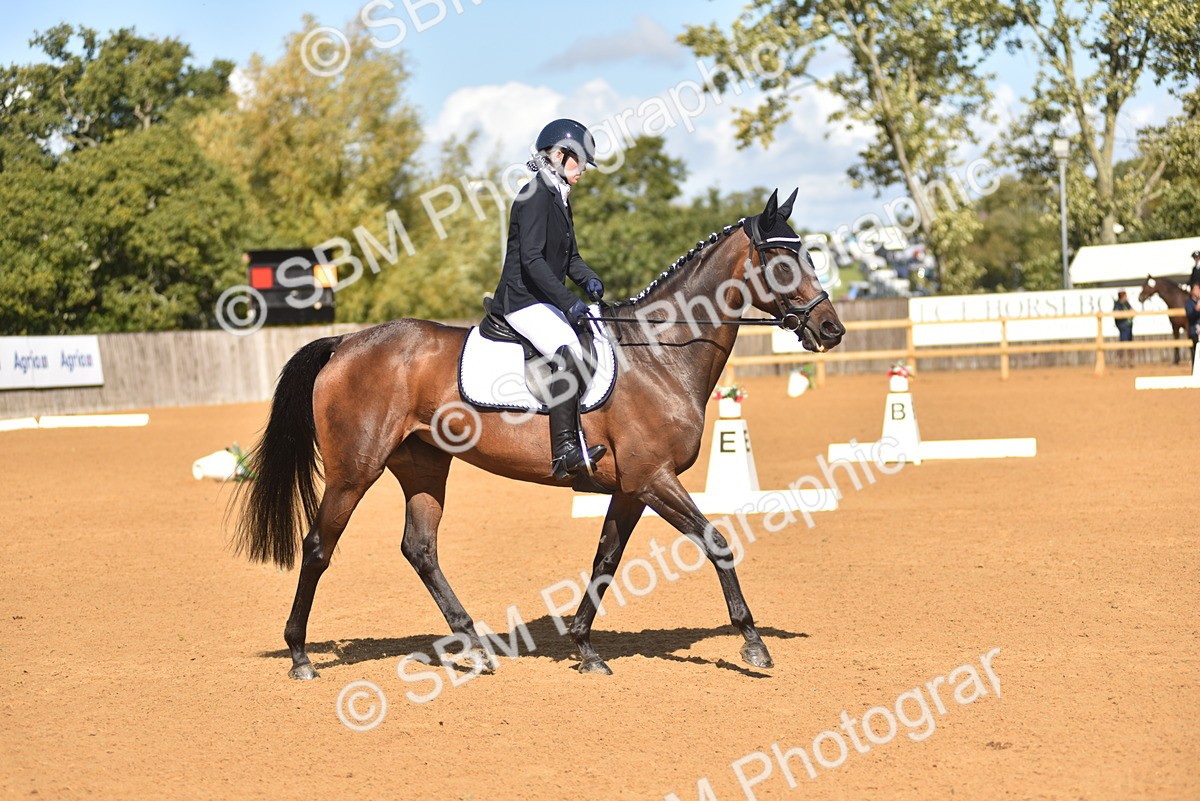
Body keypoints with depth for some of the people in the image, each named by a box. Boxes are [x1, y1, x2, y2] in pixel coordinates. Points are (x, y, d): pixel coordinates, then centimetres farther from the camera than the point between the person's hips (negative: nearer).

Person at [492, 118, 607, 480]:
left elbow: (569, 257, 23)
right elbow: (531, 259, -22)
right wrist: (568, 302, -26)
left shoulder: (560, 199, 17)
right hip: (523, 301, -10)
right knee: (568, 351, -29)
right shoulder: (536, 196, -13)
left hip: (547, 302, 10)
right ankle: (565, 451, -33)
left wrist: (588, 278, 1)